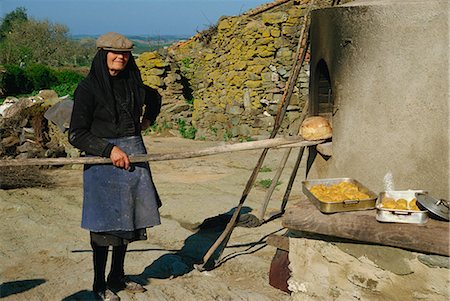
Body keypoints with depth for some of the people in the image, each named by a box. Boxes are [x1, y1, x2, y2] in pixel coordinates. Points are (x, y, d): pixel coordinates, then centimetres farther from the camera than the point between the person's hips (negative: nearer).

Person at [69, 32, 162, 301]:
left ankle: (118, 277, 26)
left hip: (134, 156, 6)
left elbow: (155, 98, 31)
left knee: (127, 221, 11)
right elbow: (76, 134, -11)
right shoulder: (89, 88, -9)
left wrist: (147, 120, 16)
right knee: (105, 223, 0)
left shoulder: (133, 84, 8)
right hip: (104, 159, -6)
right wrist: (109, 150, -18)